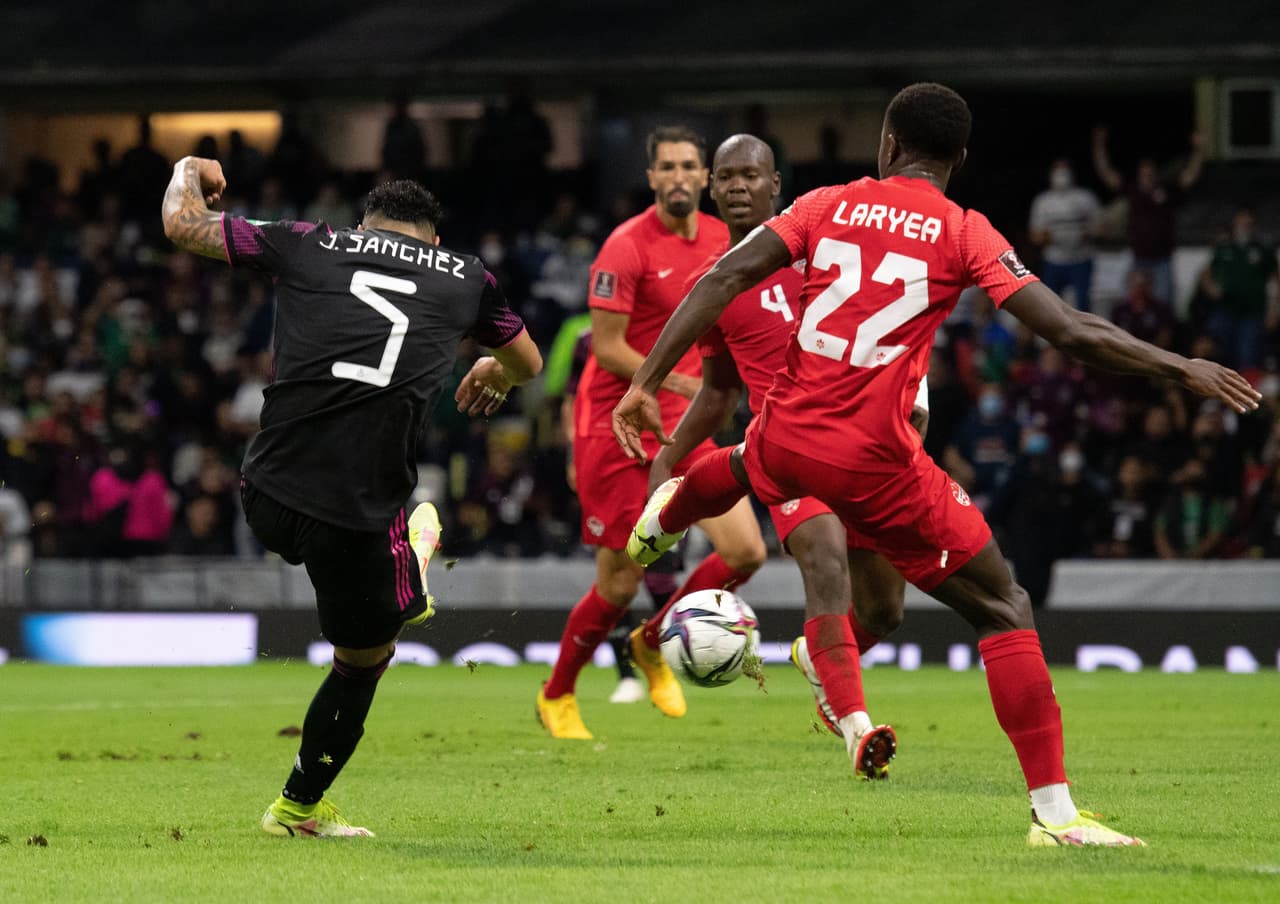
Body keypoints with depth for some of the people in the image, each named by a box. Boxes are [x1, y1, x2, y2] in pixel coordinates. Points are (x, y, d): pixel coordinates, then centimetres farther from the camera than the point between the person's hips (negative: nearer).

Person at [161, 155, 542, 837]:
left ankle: (405, 588, 56)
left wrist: (189, 172, 43)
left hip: (266, 498, 1)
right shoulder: (465, 277, 15)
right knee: (364, 658, 23)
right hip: (358, 514, -1)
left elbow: (183, 225, 21)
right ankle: (299, 808, 35)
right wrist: (494, 373, 58)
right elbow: (528, 363, 34)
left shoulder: (308, 245, 13)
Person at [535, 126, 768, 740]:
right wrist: (683, 384, -25)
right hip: (615, 424, -6)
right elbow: (607, 347, -17)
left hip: (681, 425, 6)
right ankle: (556, 697, 21)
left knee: (746, 552, -8)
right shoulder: (627, 247, -15)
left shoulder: (720, 239, 5)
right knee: (619, 585, -3)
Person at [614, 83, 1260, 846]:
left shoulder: (826, 206, 7)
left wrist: (647, 382, -3)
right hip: (874, 461, -3)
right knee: (1005, 610, 6)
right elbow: (1070, 332, -8)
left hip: (785, 441, 3)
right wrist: (1182, 369, 2)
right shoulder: (966, 234, -1)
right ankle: (1054, 812, -1)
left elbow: (725, 277, -4)